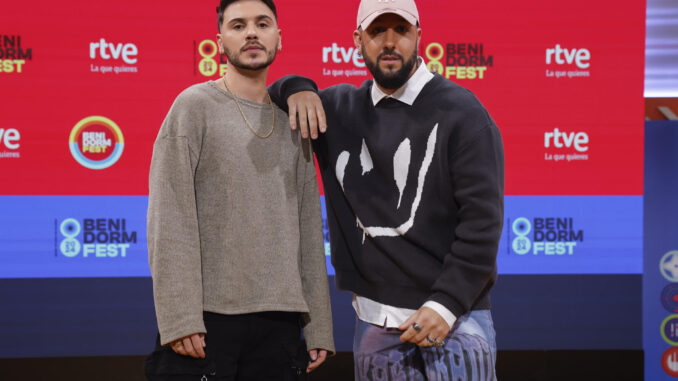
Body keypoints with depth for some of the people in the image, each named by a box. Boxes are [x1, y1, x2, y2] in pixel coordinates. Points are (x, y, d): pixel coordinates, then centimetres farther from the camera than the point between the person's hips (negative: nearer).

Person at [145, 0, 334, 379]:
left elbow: (309, 227, 14)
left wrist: (319, 328, 9)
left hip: (279, 324, 4)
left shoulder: (292, 122, 14)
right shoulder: (194, 106, 0)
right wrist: (179, 317, -17)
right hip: (206, 319, -4)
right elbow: (169, 220, -8)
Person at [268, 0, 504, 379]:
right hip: (375, 321, 4)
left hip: (455, 317, -4)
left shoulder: (459, 110, -5)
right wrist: (294, 89, -1)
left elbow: (483, 216, -10)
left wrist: (447, 302, -16)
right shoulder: (338, 109, 10)